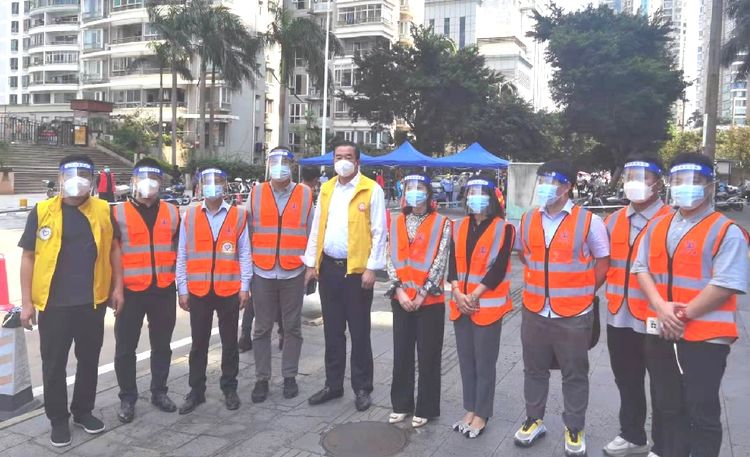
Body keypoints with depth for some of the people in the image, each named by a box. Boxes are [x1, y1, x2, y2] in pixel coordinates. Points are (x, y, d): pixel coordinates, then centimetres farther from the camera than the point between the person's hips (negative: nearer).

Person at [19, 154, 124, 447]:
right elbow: (29, 257, 0)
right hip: (54, 303, -1)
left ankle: (83, 411, 32)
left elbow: (114, 249, 9)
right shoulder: (42, 211, -3)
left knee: (89, 360, 14)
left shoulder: (103, 210, 2)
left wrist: (117, 287, 4)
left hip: (93, 302, 2)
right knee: (54, 364, 8)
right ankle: (58, 419, 25)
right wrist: (26, 301, -3)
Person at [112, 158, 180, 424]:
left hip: (164, 291, 2)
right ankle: (127, 398, 20)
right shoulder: (118, 213, -1)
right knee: (126, 348, 6)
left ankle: (159, 392, 27)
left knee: (161, 345, 12)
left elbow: (180, 249, 16)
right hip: (131, 291, -2)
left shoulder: (172, 213, 7)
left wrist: (177, 277, 11)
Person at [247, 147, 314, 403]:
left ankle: (290, 376, 22)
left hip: (293, 274, 0)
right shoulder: (255, 194, 5)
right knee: (262, 329, 7)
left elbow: (312, 233, 6)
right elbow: (246, 232, 8)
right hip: (262, 273, 1)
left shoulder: (305, 195, 3)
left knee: (292, 327, 9)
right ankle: (262, 379, 18)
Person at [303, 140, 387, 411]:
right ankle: (333, 384, 26)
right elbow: (316, 229, 13)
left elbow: (378, 233, -8)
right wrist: (311, 264, 8)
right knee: (332, 331, 13)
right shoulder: (326, 189, 12)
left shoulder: (371, 190, -4)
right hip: (328, 267, 5)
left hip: (357, 269, -5)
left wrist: (371, 268, -12)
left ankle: (362, 388, 17)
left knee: (359, 332, 4)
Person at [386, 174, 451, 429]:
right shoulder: (397, 223, 8)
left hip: (430, 300, -4)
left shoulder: (441, 224, -3)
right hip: (401, 299, 4)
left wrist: (421, 294, -12)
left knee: (428, 355, 4)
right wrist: (400, 291, -8)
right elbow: (391, 259, 4)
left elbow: (440, 262, -9)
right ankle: (401, 404, 24)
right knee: (401, 353, 11)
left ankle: (426, 408, 17)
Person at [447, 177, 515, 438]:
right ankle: (470, 409, 26)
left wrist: (474, 295, -15)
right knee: (466, 360, 13)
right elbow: (453, 263, 5)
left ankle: (482, 414, 16)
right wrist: (457, 293, -9)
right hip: (461, 304, 5)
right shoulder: (459, 227, 10)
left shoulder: (503, 229, -6)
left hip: (487, 305, -5)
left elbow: (499, 268, -13)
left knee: (484, 362, 3)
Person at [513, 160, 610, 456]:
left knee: (574, 374, 11)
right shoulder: (527, 220, 3)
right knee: (534, 369, 16)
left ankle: (574, 430, 27)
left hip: (574, 314, -3)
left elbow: (603, 262, 1)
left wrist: (584, 293, 0)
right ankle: (534, 420, 34)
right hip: (534, 311, 4)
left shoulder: (589, 221, -9)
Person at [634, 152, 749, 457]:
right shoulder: (657, 227, 9)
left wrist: (684, 315, -16)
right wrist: (662, 307, -10)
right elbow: (641, 268, 5)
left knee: (702, 412, 5)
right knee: (669, 406, 19)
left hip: (705, 336, -6)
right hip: (661, 333, 6)